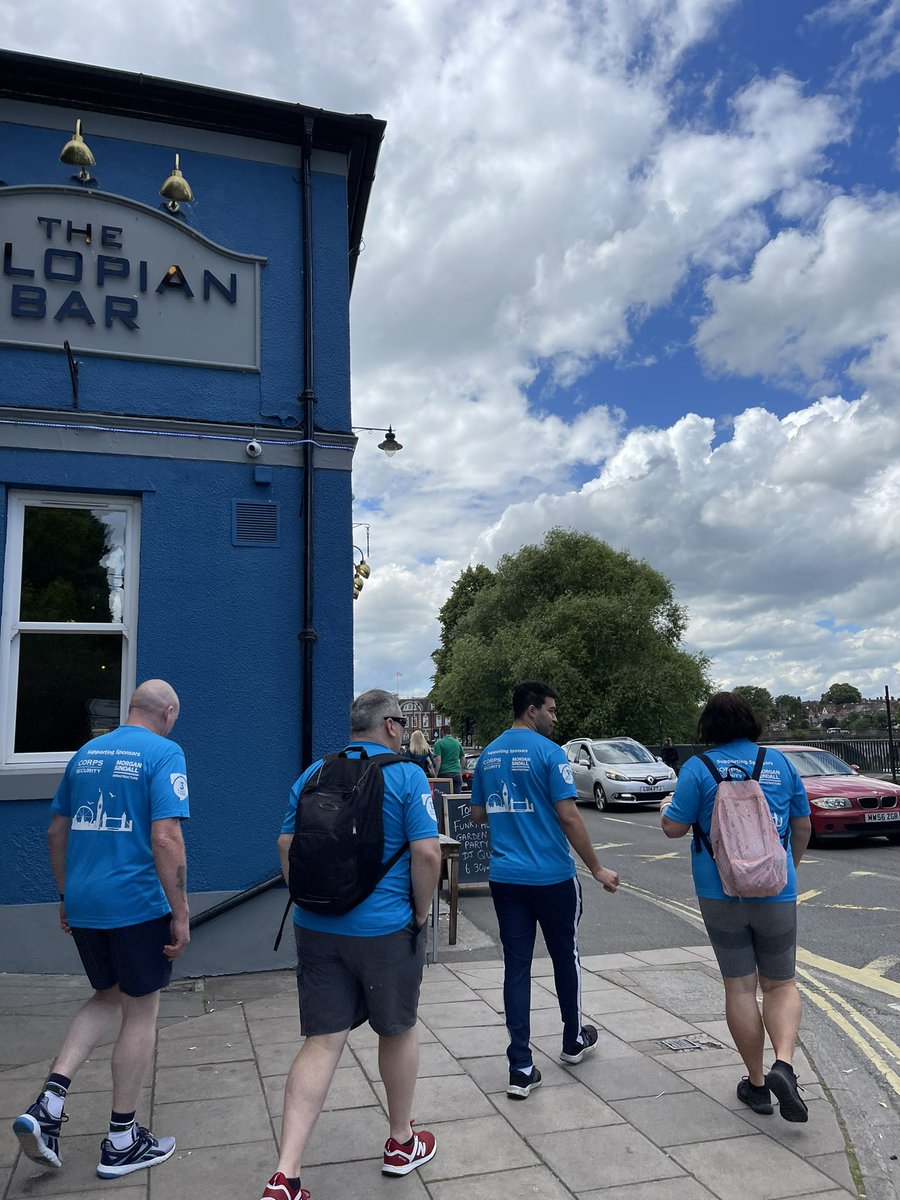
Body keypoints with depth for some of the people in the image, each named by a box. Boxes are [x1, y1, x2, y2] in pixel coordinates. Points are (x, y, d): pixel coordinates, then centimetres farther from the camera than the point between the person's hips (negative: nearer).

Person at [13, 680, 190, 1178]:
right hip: (136, 904, -6)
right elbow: (166, 839, -20)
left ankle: (48, 1103, 11)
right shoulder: (164, 753, -12)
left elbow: (56, 832, 15)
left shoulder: (86, 753, 10)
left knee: (107, 997, 25)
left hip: (82, 903, 7)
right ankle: (121, 1142, 22)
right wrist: (180, 914, -14)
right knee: (140, 1014, 10)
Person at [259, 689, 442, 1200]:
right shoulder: (407, 775, -10)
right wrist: (421, 911, -3)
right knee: (398, 1031, 17)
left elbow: (286, 847, 7)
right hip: (386, 928, -3)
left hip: (317, 928, 4)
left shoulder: (314, 773, 5)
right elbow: (426, 853, -17)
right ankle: (402, 1143, 35)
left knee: (323, 1042, 9)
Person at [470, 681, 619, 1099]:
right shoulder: (548, 752, -13)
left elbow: (478, 814, 14)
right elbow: (569, 817, -17)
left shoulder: (488, 755, 7)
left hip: (504, 877, 5)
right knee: (565, 957, 16)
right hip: (552, 876, -4)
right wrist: (597, 869, -8)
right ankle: (573, 1041, 36)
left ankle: (521, 1069, 8)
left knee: (516, 966, 7)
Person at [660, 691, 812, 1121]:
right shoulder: (779, 762, 2)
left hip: (720, 892, -1)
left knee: (739, 988, 10)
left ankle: (756, 1083, 19)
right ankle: (784, 1063, -6)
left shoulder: (698, 767, -7)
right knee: (780, 985, 15)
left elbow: (674, 827, -8)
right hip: (775, 892, 2)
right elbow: (802, 826, 9)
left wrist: (667, 809, 15)